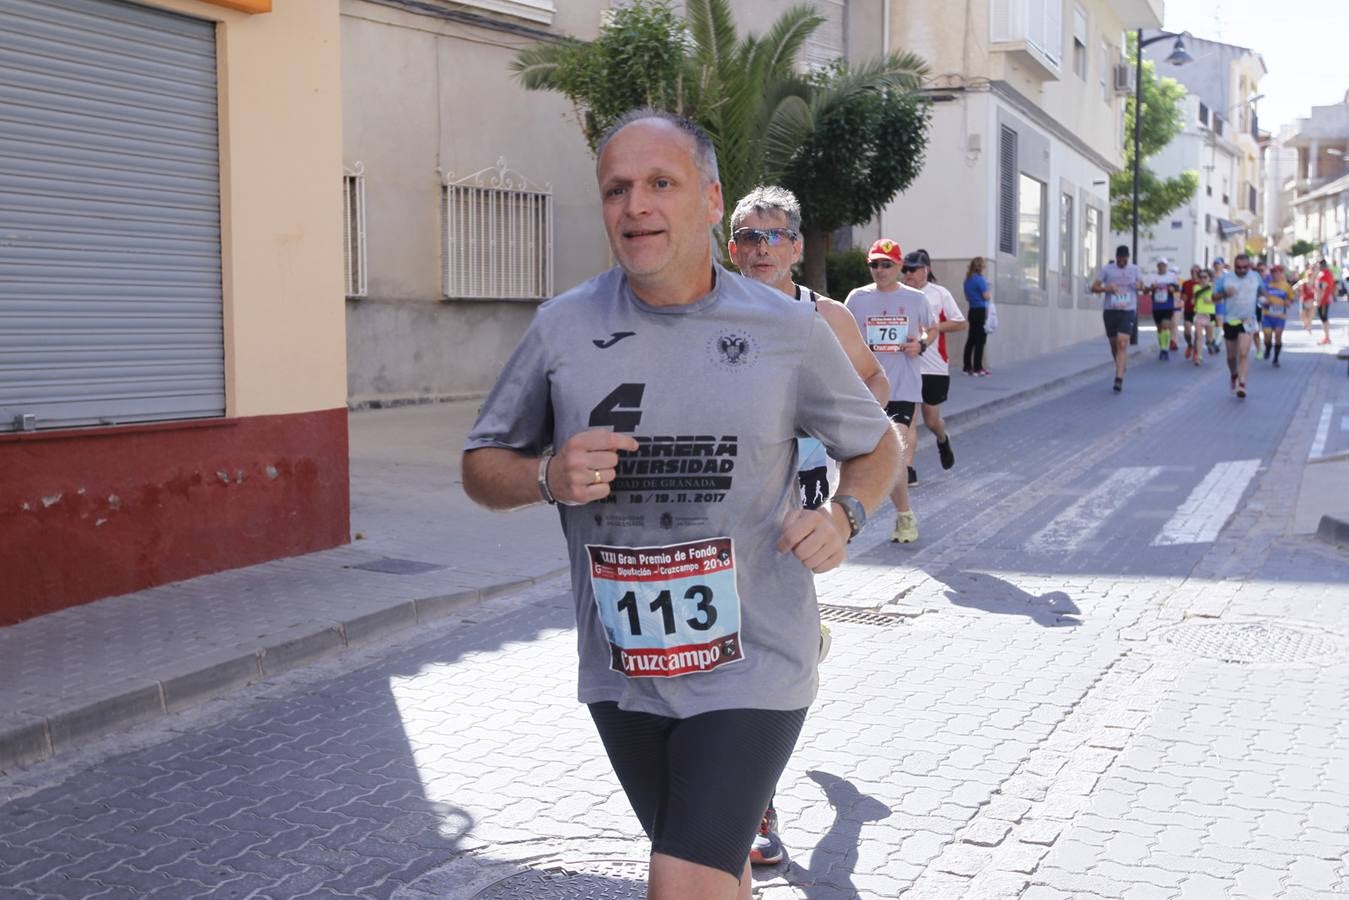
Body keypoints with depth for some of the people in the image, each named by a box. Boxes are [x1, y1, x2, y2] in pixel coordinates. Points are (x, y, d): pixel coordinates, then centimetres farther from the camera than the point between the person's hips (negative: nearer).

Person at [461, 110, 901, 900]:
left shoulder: (788, 330, -5)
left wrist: (844, 516, -12)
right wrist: (548, 476, -15)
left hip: (751, 667, -3)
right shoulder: (563, 328, -2)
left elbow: (879, 444, 9)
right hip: (623, 672, 3)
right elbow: (482, 466, 7)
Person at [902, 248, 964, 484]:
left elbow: (960, 323, 3)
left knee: (931, 419, 8)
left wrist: (935, 326, -11)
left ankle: (943, 441, 43)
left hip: (934, 367, 0)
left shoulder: (939, 294, 1)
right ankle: (907, 468, 2)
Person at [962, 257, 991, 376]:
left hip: (972, 311, 7)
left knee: (971, 340, 9)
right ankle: (978, 368, -4)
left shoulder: (967, 280, 10)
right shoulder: (980, 279, -13)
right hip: (981, 311, -7)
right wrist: (990, 297, 5)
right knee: (980, 340, -4)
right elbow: (986, 296, -14)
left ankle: (968, 367, 9)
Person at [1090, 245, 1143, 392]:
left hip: (1128, 312, -1)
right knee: (1114, 344, 11)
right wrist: (1106, 288, -16)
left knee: (1122, 344, -15)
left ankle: (1119, 378, -19)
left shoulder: (1134, 269, 7)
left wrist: (1139, 286, -2)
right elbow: (1094, 287, 3)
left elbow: (1141, 283, 23)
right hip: (1110, 312, 1)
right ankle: (1120, 366, 39)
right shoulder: (1106, 269, 2)